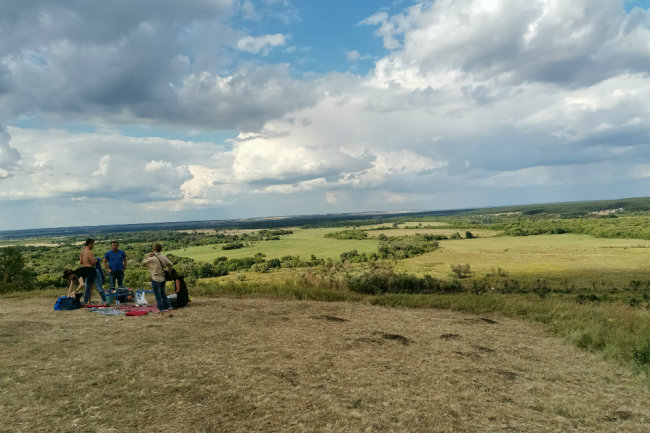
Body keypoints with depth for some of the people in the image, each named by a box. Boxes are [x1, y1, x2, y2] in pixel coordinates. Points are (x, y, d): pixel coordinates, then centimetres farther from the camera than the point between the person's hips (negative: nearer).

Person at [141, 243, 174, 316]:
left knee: (158, 297, 3)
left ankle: (162, 313, 7)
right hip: (163, 279, 6)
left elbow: (142, 263, -3)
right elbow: (171, 265, 9)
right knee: (163, 295, 17)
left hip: (156, 279, -6)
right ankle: (169, 311, 17)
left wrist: (148, 257, 0)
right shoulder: (163, 257, 2)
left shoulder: (152, 259, -15)